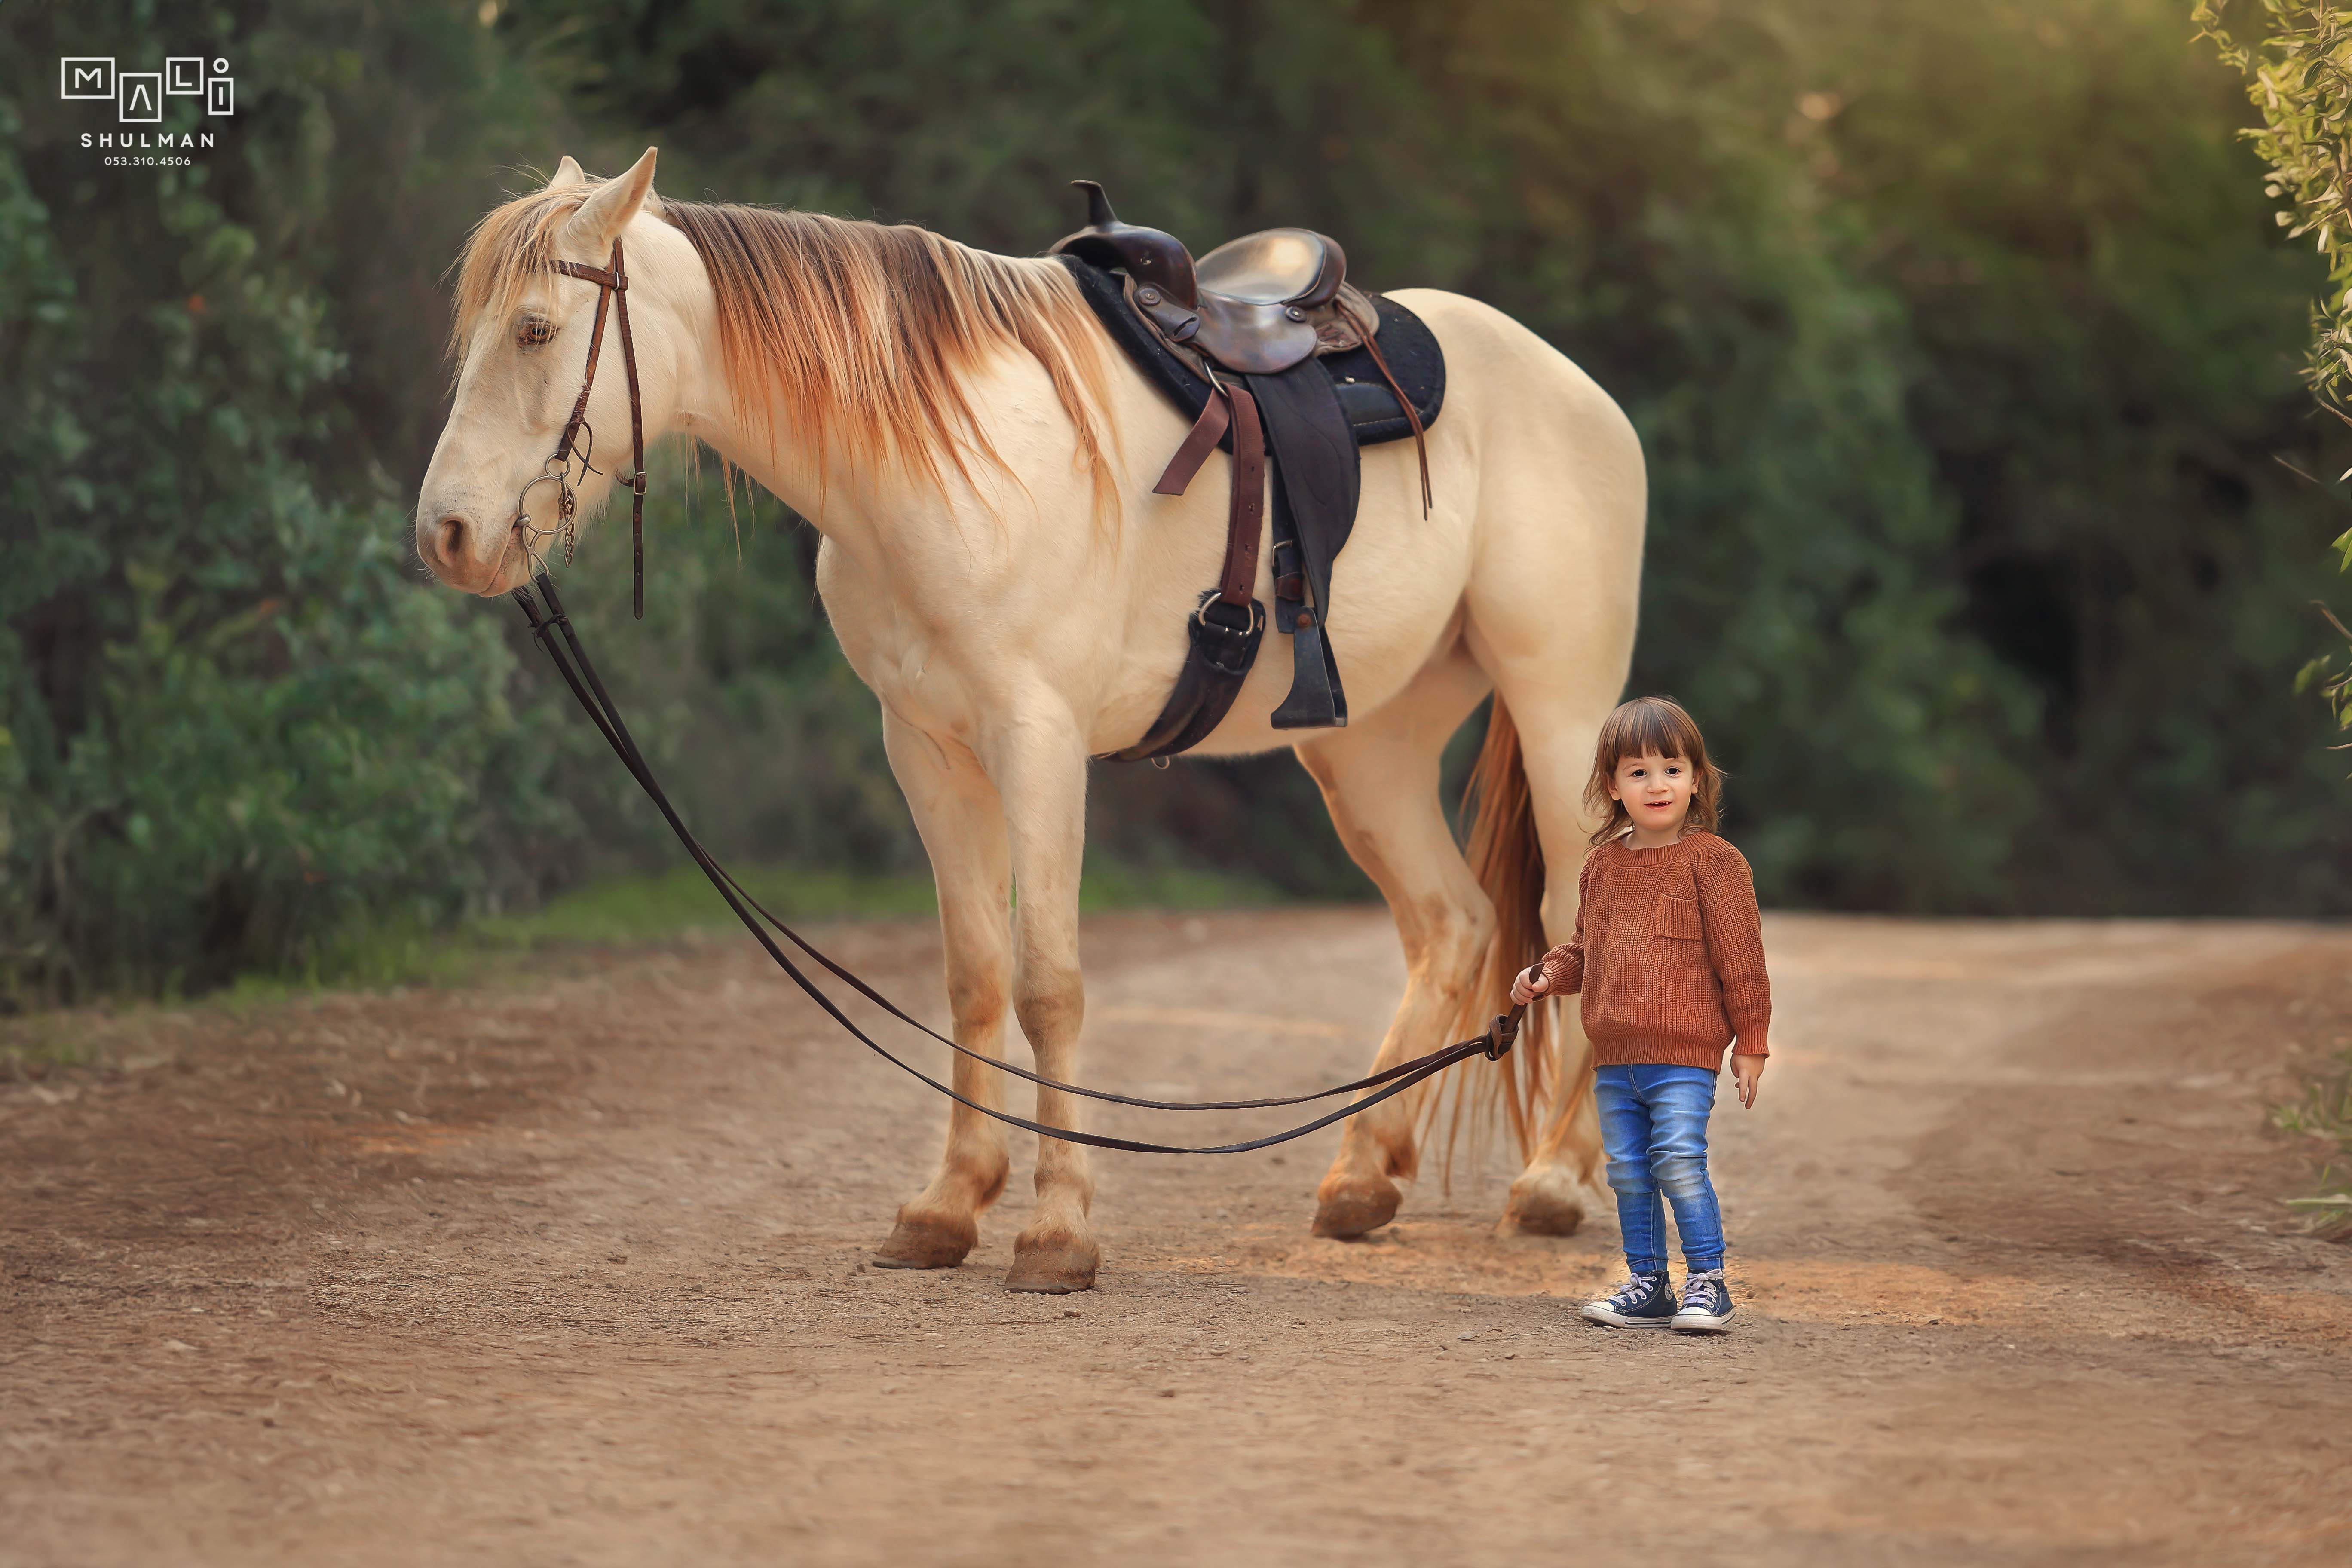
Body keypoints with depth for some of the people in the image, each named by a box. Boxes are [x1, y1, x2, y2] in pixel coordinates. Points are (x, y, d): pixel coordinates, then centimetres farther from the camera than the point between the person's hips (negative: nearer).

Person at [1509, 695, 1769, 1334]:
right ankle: (1648, 1286, 19)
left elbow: (1740, 956, -5)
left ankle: (1708, 1282, -2)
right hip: (1615, 1057, 6)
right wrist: (1547, 975, 4)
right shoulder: (1602, 865, 11)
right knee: (1628, 1173, 10)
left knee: (1679, 1164, -12)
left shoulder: (1712, 861, -6)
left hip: (1684, 1053, -6)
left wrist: (1751, 1041, -5)